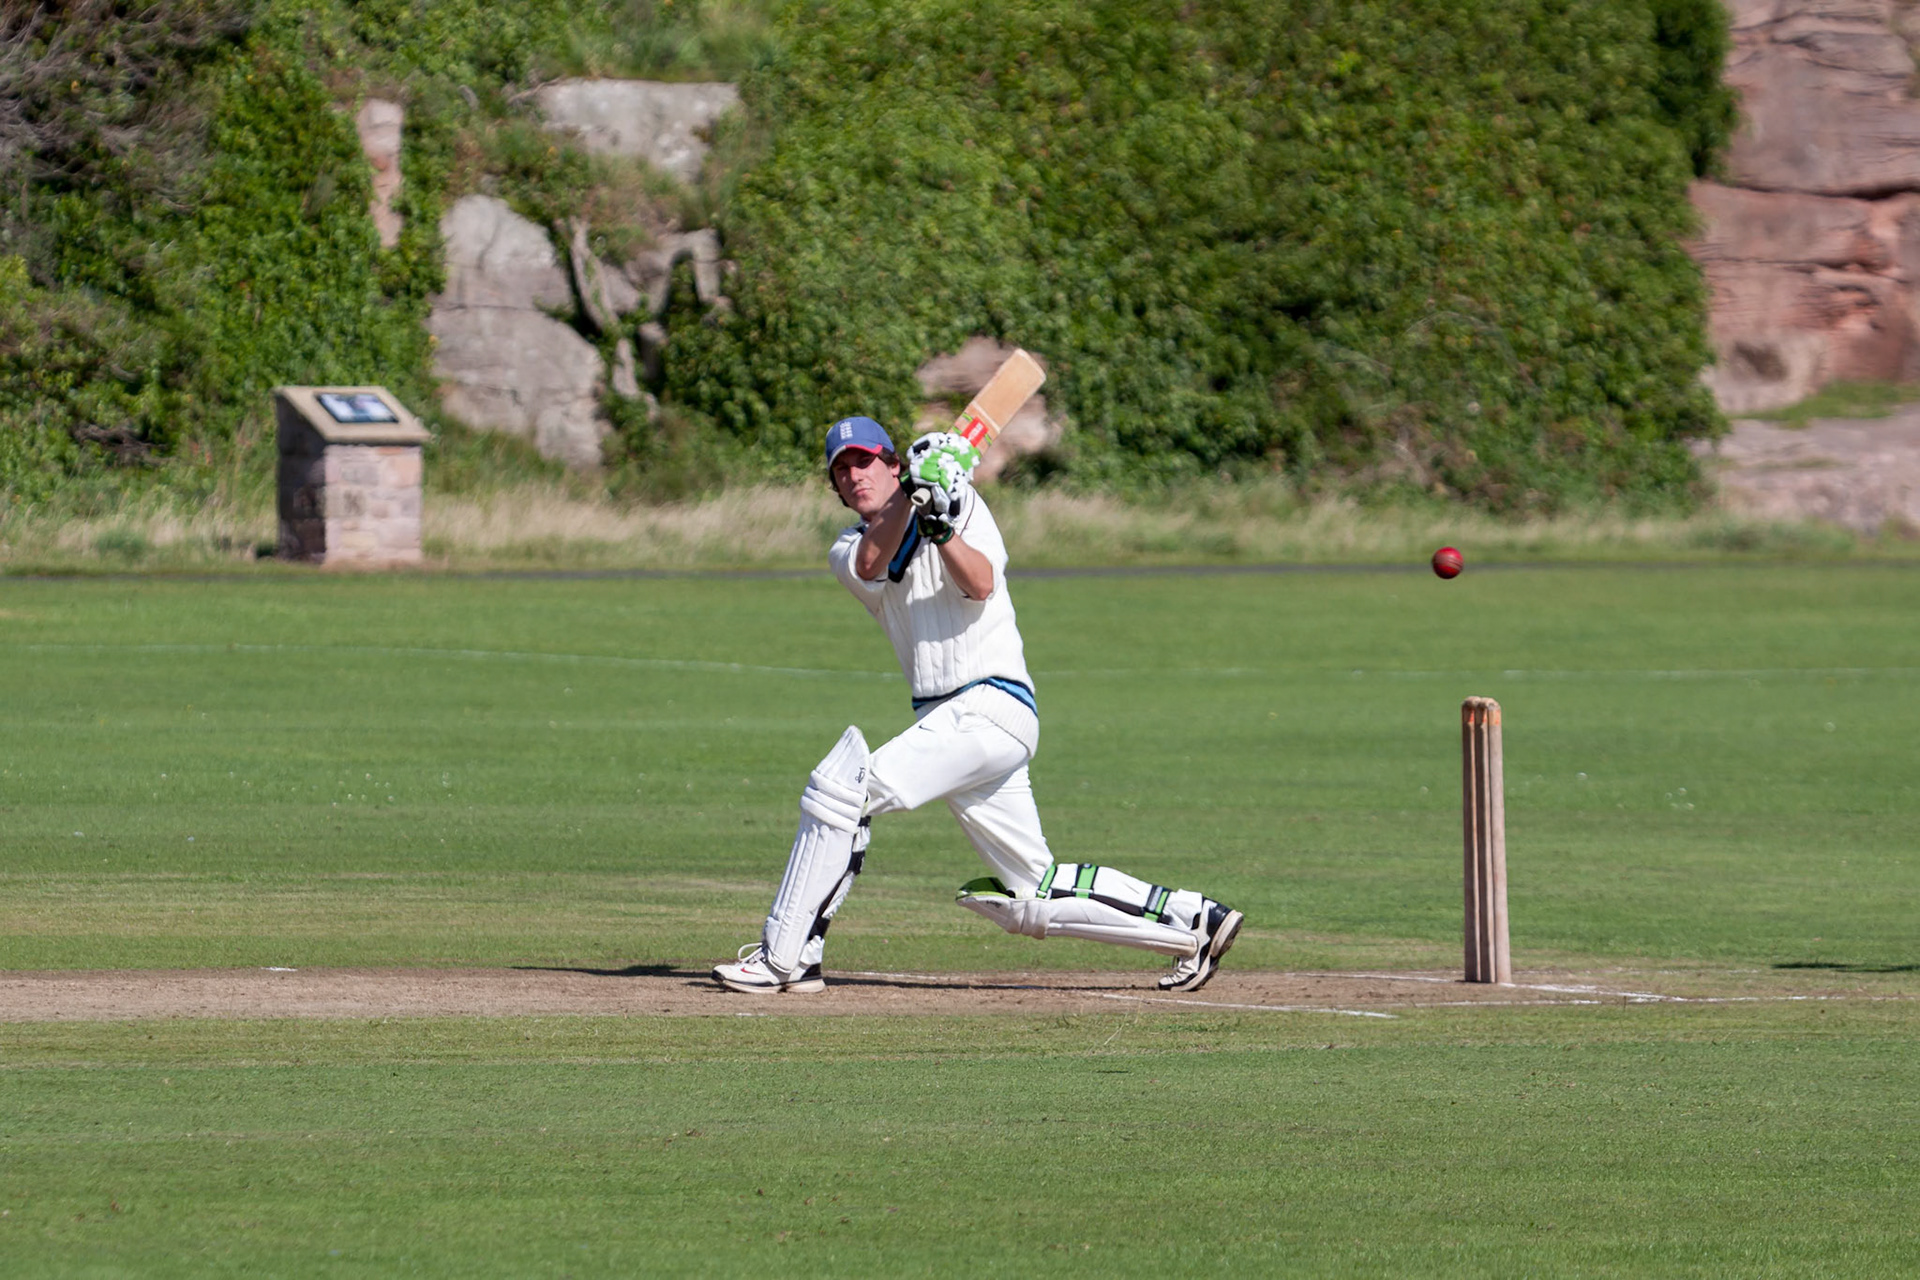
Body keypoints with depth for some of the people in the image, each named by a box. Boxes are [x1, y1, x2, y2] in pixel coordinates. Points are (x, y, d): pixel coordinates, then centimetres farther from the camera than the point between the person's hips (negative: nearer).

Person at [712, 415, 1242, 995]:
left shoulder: (963, 505, 2)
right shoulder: (848, 549, 16)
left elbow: (981, 585, -16)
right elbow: (871, 566, -9)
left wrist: (941, 528, -32)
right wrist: (913, 497, -23)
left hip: (990, 704, -8)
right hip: (944, 721, 8)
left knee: (845, 785, -21)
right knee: (1032, 898, 7)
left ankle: (783, 957, -18)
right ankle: (1193, 920, 14)